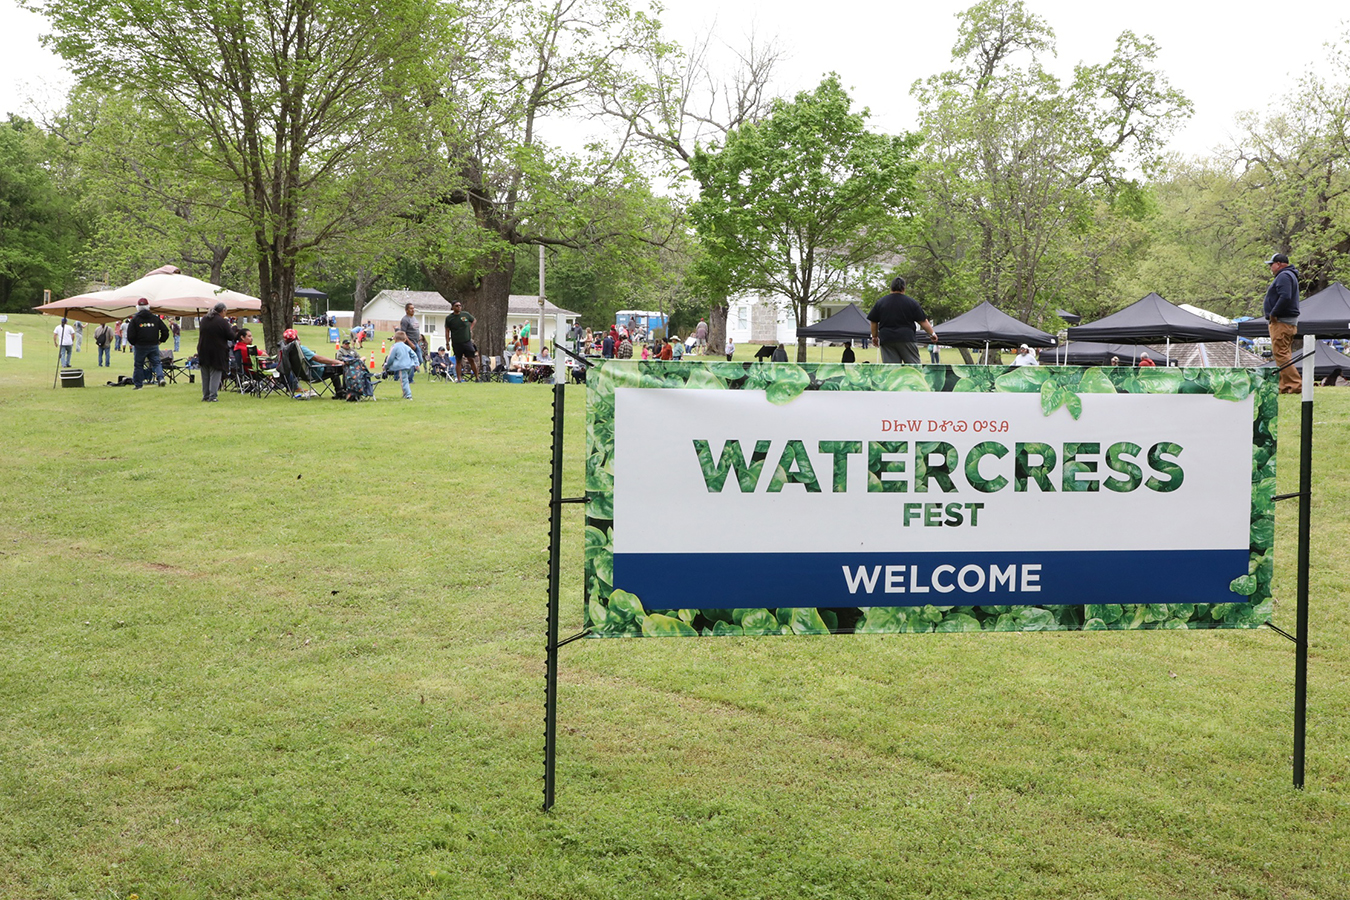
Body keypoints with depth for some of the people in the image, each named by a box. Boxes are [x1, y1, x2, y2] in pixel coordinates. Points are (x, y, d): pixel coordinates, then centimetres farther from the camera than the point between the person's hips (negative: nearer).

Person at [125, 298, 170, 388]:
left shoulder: (135, 319, -4)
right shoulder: (155, 318, 4)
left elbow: (130, 335, -7)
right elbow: (165, 331, 4)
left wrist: (133, 343, 10)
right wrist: (160, 341, 15)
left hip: (140, 347, -2)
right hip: (153, 346, 2)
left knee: (138, 365, 9)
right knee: (156, 363, 8)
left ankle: (138, 384, 11)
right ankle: (160, 377, -17)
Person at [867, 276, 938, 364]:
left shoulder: (880, 302, 7)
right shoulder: (911, 302, 2)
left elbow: (873, 322, 10)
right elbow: (923, 321, 1)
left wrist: (874, 336, 22)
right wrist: (932, 334, 10)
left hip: (886, 340, 2)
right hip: (907, 339, -2)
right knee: (914, 365, 4)